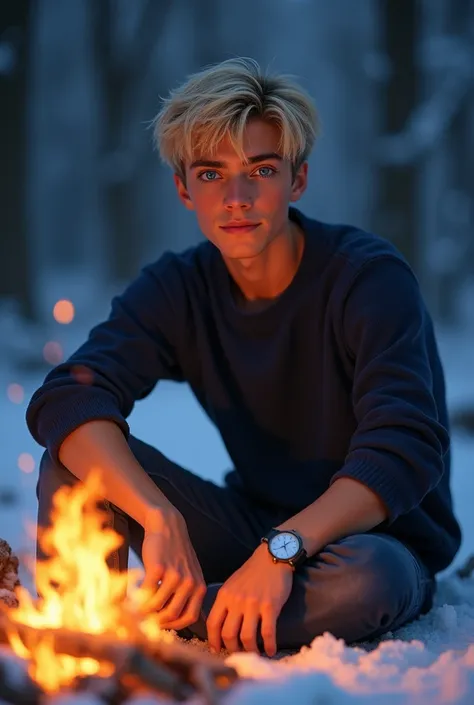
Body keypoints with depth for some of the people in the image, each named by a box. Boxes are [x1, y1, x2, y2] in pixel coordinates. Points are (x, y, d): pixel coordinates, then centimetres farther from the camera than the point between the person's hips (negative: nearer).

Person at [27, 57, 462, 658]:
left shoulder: (370, 277, -17)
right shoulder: (178, 289, -4)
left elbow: (407, 448, -28)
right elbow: (65, 400, -20)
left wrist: (283, 548, -41)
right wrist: (160, 519, -38)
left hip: (375, 537, -3)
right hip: (253, 533, 4)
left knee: (368, 577, -40)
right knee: (76, 454, -15)